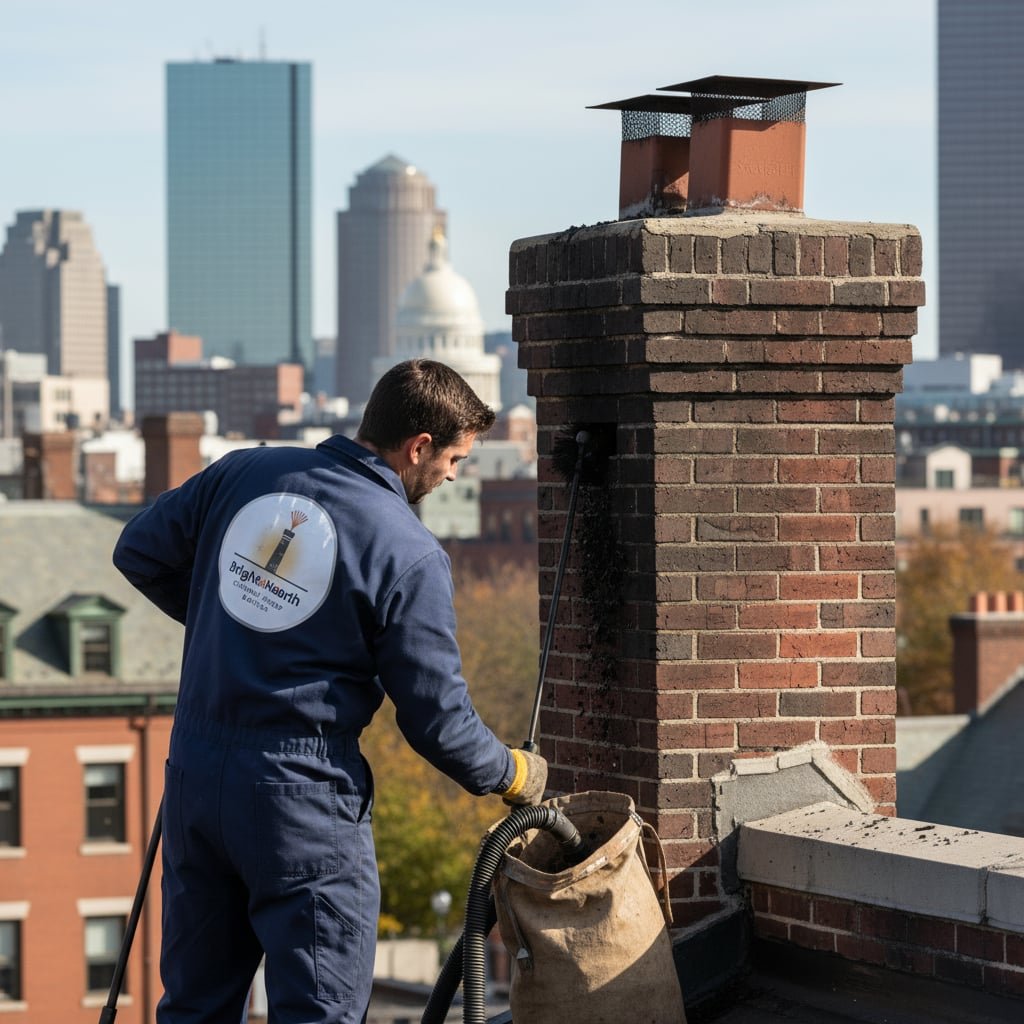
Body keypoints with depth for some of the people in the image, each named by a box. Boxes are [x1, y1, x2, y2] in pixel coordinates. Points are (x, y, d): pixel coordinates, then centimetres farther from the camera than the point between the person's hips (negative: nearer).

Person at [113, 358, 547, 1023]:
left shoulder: (245, 473, 4)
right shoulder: (410, 556, -11)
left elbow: (140, 554, 14)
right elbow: (437, 719, -7)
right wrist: (515, 775, 12)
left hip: (193, 770, 6)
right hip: (303, 798, -6)